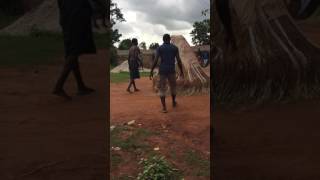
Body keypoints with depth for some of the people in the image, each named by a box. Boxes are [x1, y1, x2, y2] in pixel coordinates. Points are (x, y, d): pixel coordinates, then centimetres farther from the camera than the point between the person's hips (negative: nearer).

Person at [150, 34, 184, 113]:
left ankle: (164, 107, -4)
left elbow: (156, 60, -9)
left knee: (162, 89, 4)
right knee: (173, 86, 24)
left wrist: (151, 71, -2)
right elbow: (179, 61, -1)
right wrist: (181, 71, 9)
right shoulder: (175, 48, 2)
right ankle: (173, 102, 40)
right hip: (171, 71, 1)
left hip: (162, 71, -1)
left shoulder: (160, 48, -2)